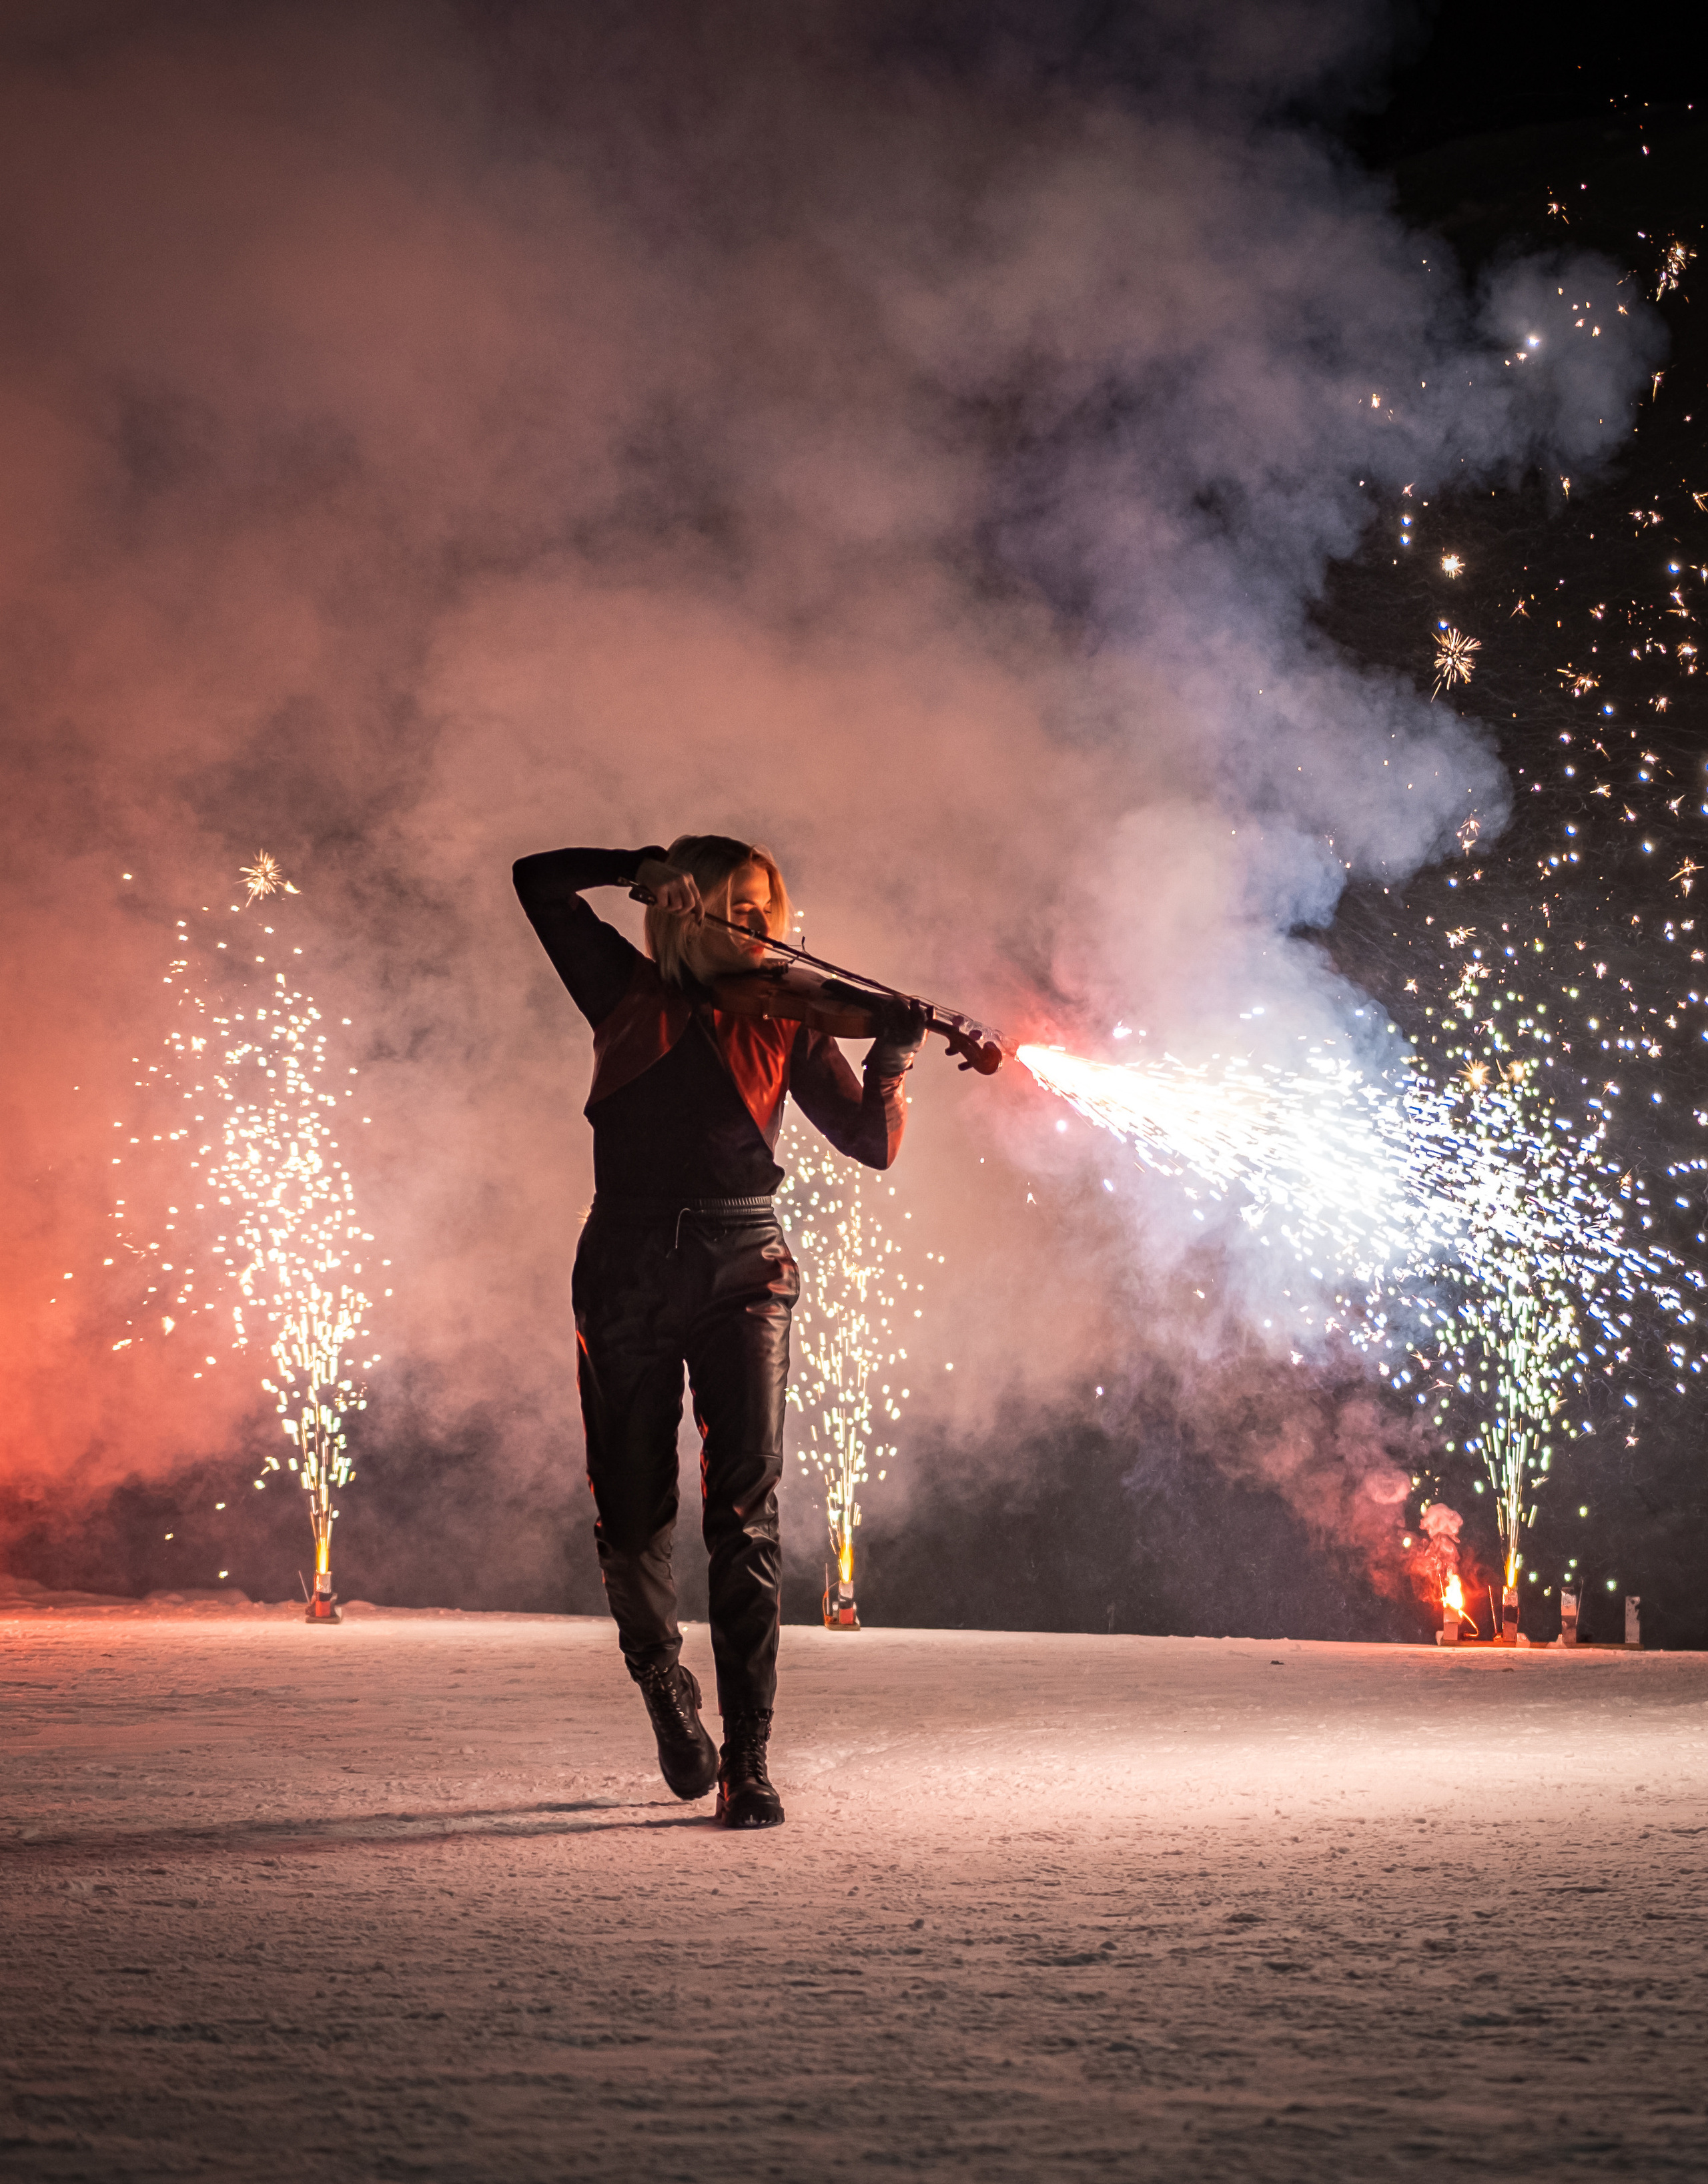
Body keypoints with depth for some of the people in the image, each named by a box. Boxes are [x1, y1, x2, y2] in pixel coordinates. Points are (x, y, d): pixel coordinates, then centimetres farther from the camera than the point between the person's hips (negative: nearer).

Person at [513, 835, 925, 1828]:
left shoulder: (783, 1021, 8)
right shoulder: (627, 992, 11)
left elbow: (871, 1143, 3)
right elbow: (541, 880, 17)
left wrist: (889, 1067, -15)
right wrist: (652, 867, 6)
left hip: (740, 1267, -1)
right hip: (628, 1268, 1)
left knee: (747, 1510, -13)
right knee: (631, 1514, 3)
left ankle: (749, 1759, -9)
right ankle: (666, 1683, 33)